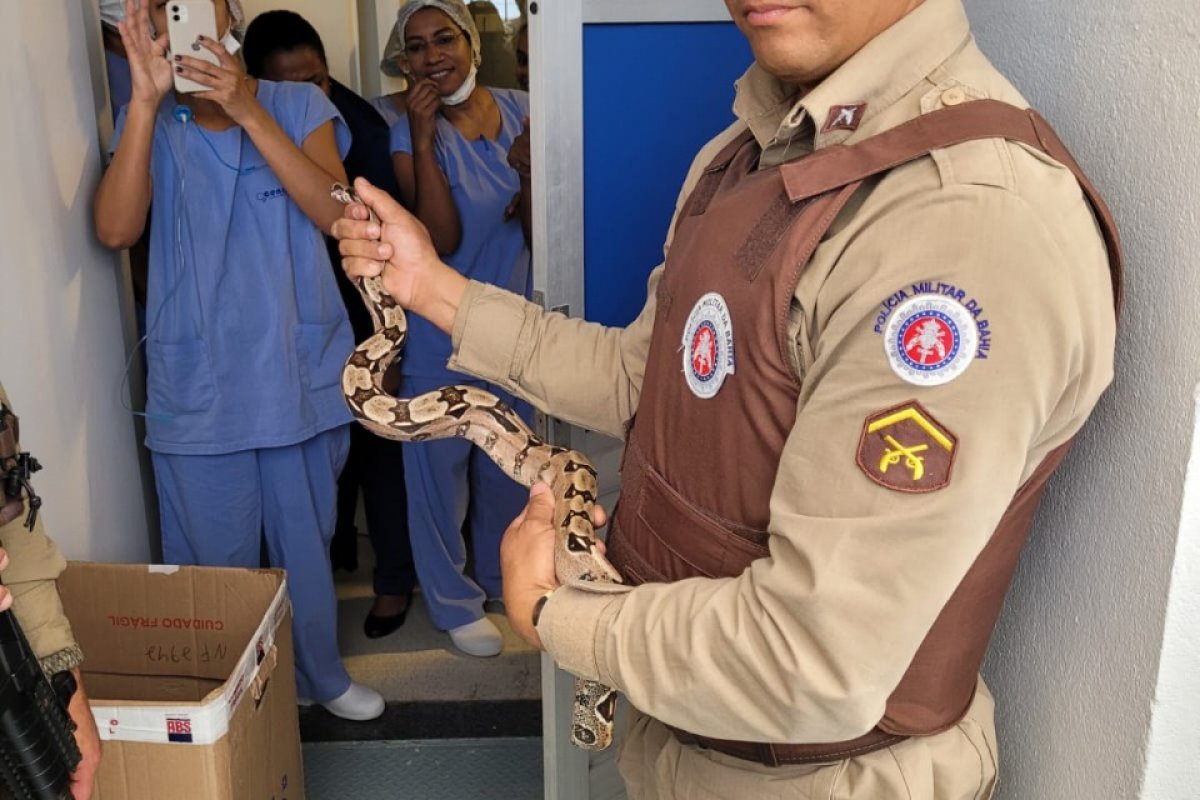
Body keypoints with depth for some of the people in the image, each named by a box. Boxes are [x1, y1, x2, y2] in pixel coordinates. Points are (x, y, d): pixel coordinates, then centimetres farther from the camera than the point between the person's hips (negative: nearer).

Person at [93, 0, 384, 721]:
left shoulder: (300, 106, -1)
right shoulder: (151, 125, 1)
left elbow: (335, 211, -17)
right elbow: (116, 230, -16)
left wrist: (246, 109, -23)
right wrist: (147, 98, -20)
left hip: (301, 378, 1)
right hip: (197, 389, 0)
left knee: (307, 545, 18)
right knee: (216, 559, 11)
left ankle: (321, 675, 41)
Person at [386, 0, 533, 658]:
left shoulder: (519, 111, -2)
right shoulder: (408, 135, -12)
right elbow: (441, 241, -24)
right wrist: (423, 138, -28)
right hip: (440, 337, -4)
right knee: (440, 472, 8)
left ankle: (503, 576, 43)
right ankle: (455, 604, 28)